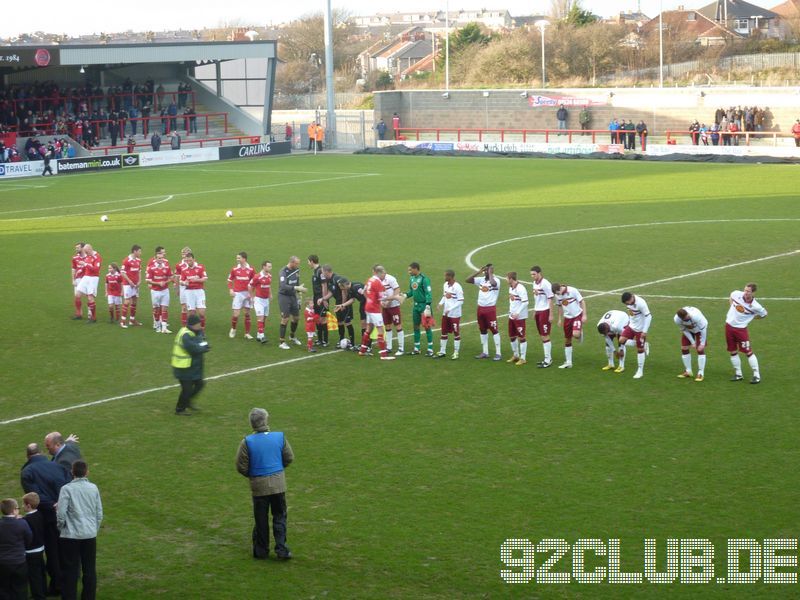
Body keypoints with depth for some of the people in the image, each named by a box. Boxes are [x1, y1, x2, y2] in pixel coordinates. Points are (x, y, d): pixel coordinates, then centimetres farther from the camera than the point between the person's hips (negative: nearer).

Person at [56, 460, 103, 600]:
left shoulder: (67, 489, -9)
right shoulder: (93, 488, 2)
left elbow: (61, 513, -12)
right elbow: (99, 513, 7)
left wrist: (61, 528, 6)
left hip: (71, 535, -3)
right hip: (90, 535, 3)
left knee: (71, 569, 4)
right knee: (89, 569, 11)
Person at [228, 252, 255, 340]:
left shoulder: (251, 269, -1)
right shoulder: (235, 269, 1)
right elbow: (230, 280, 10)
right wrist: (231, 289, -4)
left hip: (247, 293, 0)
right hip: (237, 293, 0)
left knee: (247, 314, 4)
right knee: (236, 314, -5)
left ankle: (247, 333, 12)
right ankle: (233, 329, 21)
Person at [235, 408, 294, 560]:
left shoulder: (247, 442, -12)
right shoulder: (280, 437, -6)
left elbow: (241, 467, -8)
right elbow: (289, 458, 3)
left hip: (259, 485, -1)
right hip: (278, 483, 1)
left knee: (261, 519, 11)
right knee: (279, 516, 13)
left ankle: (261, 551, 20)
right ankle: (281, 549, 7)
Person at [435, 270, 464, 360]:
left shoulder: (457, 287, -18)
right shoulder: (445, 285, 5)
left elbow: (461, 301, -18)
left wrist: (450, 309, -21)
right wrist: (441, 303, -2)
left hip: (455, 314, -7)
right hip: (445, 314, 7)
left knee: (456, 333, 4)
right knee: (444, 333, 13)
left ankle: (456, 353, 11)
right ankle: (442, 352, 22)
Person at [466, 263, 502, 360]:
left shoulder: (496, 280, -10)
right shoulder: (481, 279, 8)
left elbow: (493, 283, -34)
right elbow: (468, 280, 5)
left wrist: (490, 273, -18)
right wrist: (479, 271, -1)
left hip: (490, 308, -7)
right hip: (480, 308, 7)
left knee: (494, 330, -5)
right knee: (483, 330, 13)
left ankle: (498, 353, -2)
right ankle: (485, 352, 22)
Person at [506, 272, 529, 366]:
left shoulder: (520, 288, -18)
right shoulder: (510, 288, 10)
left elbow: (525, 302, -21)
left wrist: (517, 313, -22)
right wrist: (510, 311, 12)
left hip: (520, 317, -9)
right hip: (512, 316, 9)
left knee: (521, 337, -2)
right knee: (512, 336, 16)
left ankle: (523, 358, 6)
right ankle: (515, 355, 31)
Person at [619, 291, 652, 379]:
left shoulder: (640, 303, -27)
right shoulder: (629, 302, -6)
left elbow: (648, 316, -23)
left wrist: (644, 331, -22)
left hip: (640, 329, -7)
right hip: (632, 326, 7)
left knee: (640, 349, 0)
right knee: (621, 340, -6)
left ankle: (640, 371, 11)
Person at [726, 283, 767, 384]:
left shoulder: (755, 306, -20)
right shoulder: (737, 294, -11)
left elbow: (764, 314, 0)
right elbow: (731, 296, 16)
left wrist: (751, 317, -3)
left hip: (741, 329, -4)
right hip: (729, 326, 4)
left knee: (748, 352, -4)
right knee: (733, 352, 11)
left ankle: (757, 375, 5)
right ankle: (738, 374, 23)